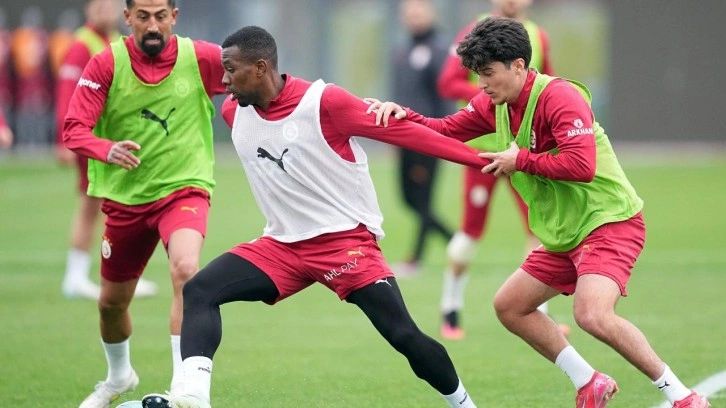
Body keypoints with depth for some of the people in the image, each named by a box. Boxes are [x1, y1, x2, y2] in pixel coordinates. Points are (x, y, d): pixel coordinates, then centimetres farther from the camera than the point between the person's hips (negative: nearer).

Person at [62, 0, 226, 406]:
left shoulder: (201, 58, -11)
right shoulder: (107, 64, -11)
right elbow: (74, 128, -16)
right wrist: (108, 150, -36)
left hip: (184, 189, -2)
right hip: (125, 197, 3)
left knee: (186, 269, -33)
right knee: (112, 302, 17)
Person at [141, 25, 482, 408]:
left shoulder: (324, 102, -17)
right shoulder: (233, 111, 1)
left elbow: (401, 131, -15)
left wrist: (478, 159, -16)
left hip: (346, 240, -6)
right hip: (282, 245, 6)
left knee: (403, 335, -13)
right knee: (198, 291, -14)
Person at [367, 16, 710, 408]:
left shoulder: (559, 96, -21)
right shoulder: (494, 104, 6)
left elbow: (581, 166, -32)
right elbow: (443, 131, 13)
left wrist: (521, 161, -20)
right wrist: (402, 114, -6)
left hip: (609, 222, -10)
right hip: (563, 235, 10)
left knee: (592, 315, -28)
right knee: (509, 306, 12)